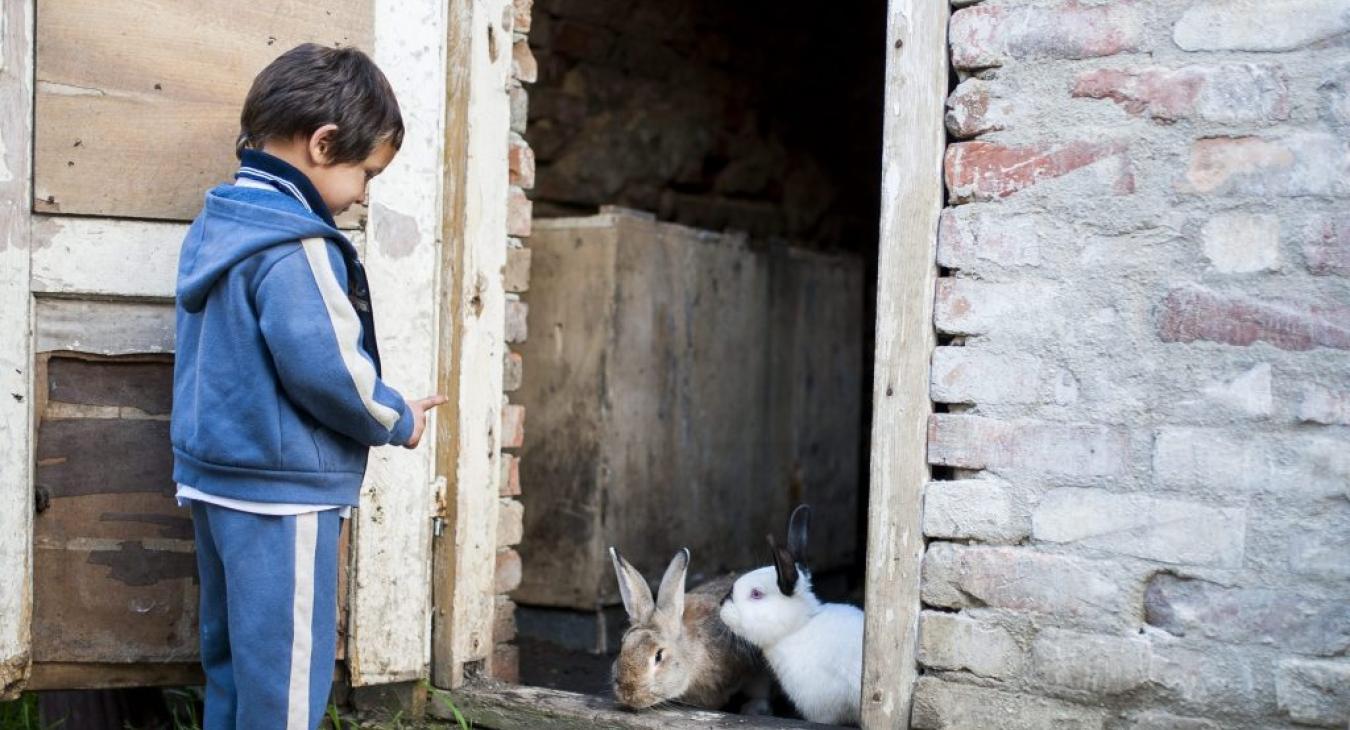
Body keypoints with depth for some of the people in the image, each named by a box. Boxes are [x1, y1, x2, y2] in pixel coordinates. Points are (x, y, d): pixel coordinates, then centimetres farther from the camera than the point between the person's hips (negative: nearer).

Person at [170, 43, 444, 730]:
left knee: (232, 656, 18)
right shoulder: (295, 245, -19)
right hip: (280, 490, -10)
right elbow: (326, 368, -24)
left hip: (216, 474, 10)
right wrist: (400, 421, -5)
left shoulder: (215, 225, 11)